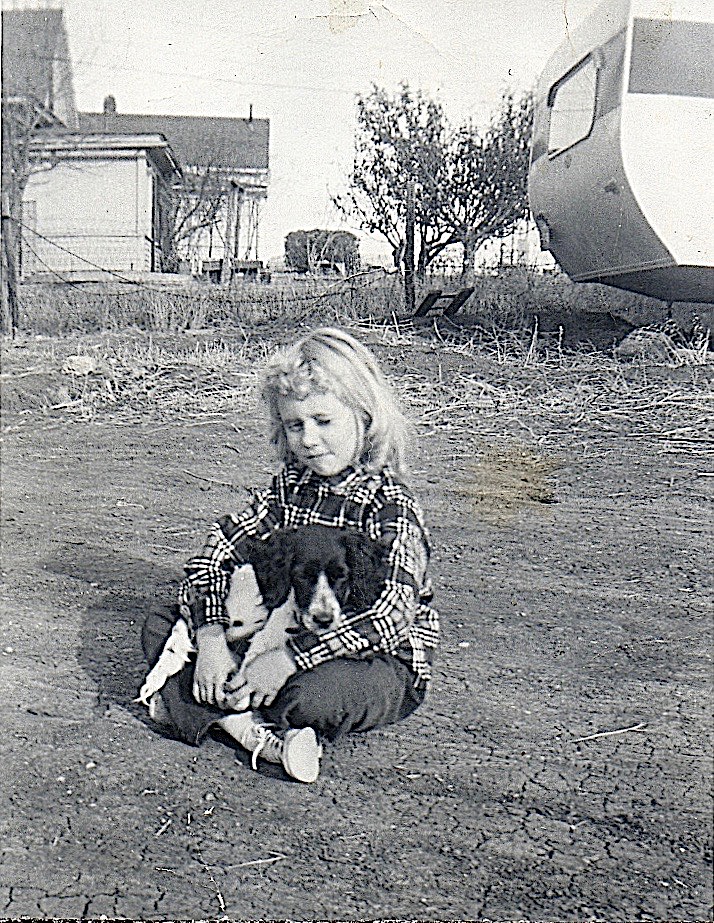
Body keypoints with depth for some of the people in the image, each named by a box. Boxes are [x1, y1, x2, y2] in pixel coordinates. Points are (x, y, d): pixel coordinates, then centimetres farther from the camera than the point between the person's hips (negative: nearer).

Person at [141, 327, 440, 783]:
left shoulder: (390, 506, -18)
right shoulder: (289, 487, 1)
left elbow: (388, 614, -29)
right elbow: (217, 553, -4)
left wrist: (289, 658, -32)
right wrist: (211, 635, -20)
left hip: (384, 664, -6)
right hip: (283, 637, 7)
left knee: (312, 695, -40)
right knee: (161, 626, -3)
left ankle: (199, 706, -11)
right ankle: (257, 734, -22)